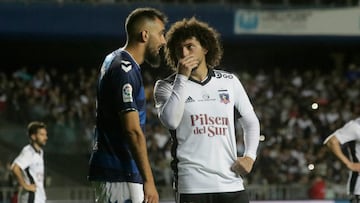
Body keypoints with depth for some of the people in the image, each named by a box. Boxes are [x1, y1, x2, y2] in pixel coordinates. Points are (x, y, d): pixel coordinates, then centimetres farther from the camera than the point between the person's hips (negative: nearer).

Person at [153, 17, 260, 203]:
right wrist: (182, 77, -14)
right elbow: (170, 121, -16)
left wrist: (250, 156, 7)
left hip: (231, 183, 3)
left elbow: (251, 122, 23)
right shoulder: (166, 86, 3)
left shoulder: (229, 82, 12)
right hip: (192, 186, -3)